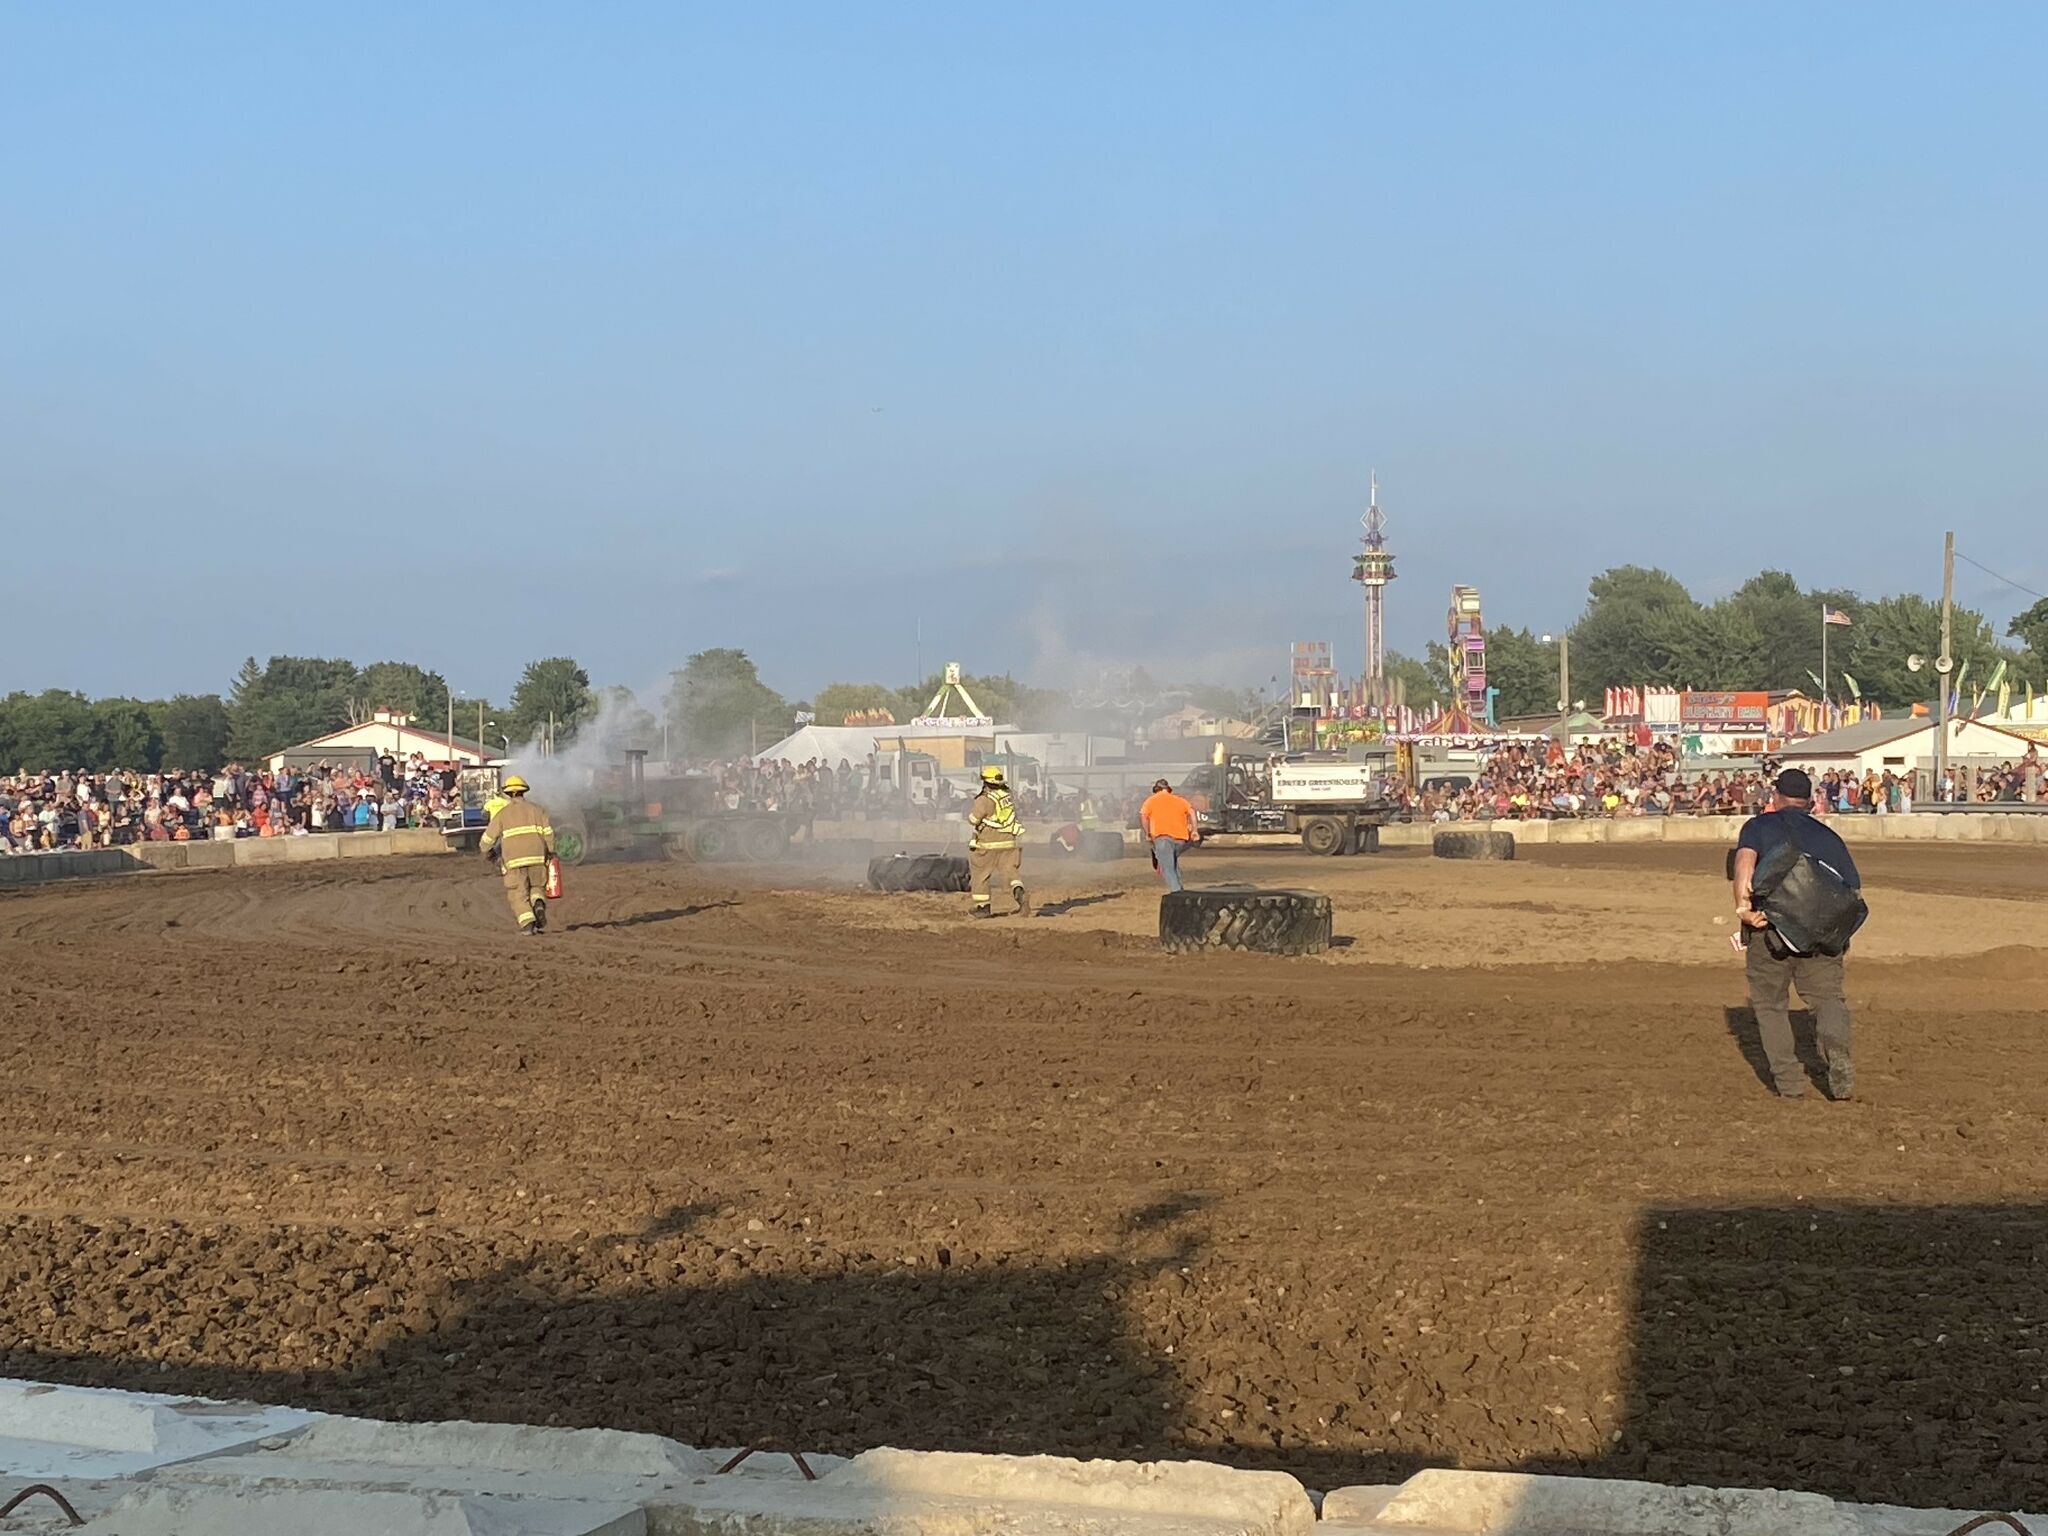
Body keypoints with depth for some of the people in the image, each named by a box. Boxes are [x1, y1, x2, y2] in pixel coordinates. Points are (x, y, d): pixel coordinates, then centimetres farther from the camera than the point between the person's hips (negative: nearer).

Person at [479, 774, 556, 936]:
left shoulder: (503, 813, 7)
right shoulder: (536, 808, 11)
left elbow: (488, 838, 11)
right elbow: (548, 833, 2)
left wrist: (487, 851, 31)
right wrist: (550, 854, 11)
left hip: (515, 861, -2)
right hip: (537, 859, 2)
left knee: (518, 894, 5)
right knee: (537, 888, 17)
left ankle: (527, 923, -15)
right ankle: (539, 905, -16)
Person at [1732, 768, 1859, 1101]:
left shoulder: (1758, 826, 10)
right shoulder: (1828, 835, 17)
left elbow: (1745, 859, -12)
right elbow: (1852, 889, 12)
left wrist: (1742, 905, -20)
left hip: (1769, 927, -1)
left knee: (1770, 1004, 13)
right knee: (1828, 996, 9)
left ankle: (1788, 1080, 6)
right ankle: (1837, 1051, -20)